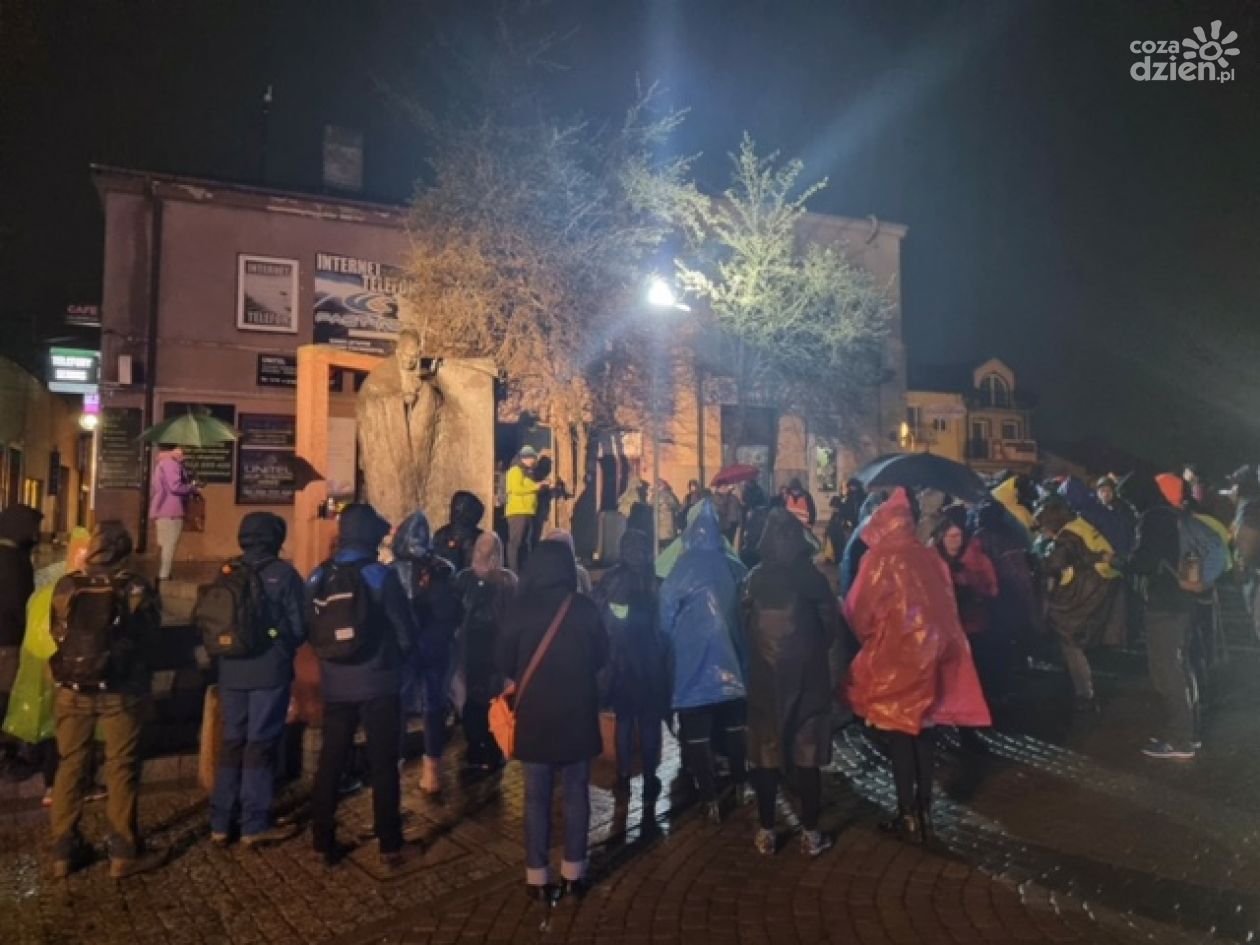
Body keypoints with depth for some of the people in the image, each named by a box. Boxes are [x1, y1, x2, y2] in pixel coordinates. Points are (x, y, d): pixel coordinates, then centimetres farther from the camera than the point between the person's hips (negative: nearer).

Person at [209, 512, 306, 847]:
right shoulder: (283, 574, -8)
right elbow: (299, 626, -7)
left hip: (231, 669, 4)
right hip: (270, 670, -4)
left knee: (231, 741, 13)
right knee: (261, 743, 2)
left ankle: (220, 823, 18)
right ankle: (255, 825, 7)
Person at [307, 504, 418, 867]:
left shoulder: (318, 577, 0)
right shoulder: (381, 575, -13)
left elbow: (311, 631, 6)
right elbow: (406, 634, -10)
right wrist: (394, 661, 9)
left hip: (335, 685, 4)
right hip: (378, 684, -4)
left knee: (330, 763, 14)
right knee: (384, 765, 5)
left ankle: (324, 843, 21)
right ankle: (390, 846, 11)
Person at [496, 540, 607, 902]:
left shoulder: (522, 609, -12)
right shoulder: (585, 608, -9)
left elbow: (503, 661, -2)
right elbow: (601, 656, 3)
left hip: (535, 713, -1)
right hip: (578, 712, 1)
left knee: (537, 798, 9)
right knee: (576, 793, 13)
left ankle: (539, 877, 15)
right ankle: (573, 873, 18)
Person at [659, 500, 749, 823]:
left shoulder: (684, 570, -11)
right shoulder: (736, 568, -3)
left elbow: (666, 617, -4)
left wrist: (675, 647, 12)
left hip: (694, 666, -4)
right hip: (731, 663, 4)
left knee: (697, 737, 5)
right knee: (733, 729, 20)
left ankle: (710, 800, 7)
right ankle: (739, 785, 31)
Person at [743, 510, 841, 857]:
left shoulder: (754, 579, -6)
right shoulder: (813, 577, -9)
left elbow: (742, 626, 0)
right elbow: (832, 626, -4)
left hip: (764, 678, 1)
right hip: (807, 678, -1)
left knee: (766, 755, 10)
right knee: (806, 756, 9)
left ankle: (766, 832, 17)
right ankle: (810, 833, 15)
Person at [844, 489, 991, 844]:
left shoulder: (880, 558, -9)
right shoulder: (930, 557, 4)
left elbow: (860, 611, -5)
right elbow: (945, 608, 9)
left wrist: (869, 637, 14)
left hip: (892, 657, -5)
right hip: (928, 653, 5)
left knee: (898, 736, 4)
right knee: (923, 732, 14)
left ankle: (908, 818, 10)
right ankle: (925, 811, 22)